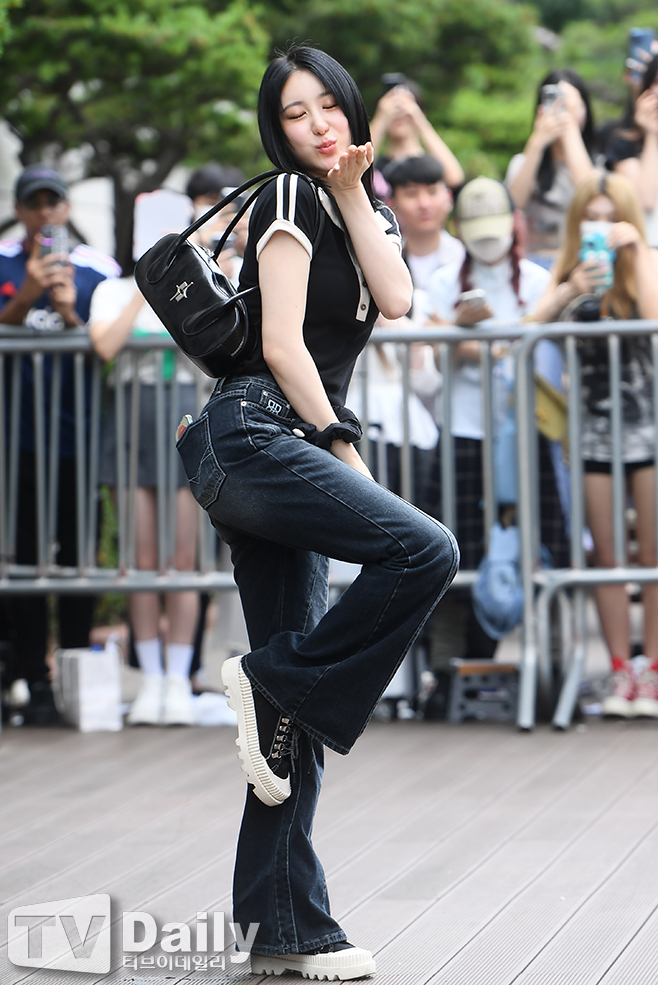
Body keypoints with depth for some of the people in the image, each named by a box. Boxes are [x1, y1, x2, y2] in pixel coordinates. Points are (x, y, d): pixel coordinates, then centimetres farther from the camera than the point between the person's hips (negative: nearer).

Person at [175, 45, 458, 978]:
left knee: (301, 694, 5)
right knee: (425, 551, -27)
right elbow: (282, 344, -9)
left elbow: (396, 298, 2)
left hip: (282, 450, 9)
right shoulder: (290, 199, -3)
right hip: (253, 435, -9)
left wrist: (352, 192, 0)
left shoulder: (363, 205, 21)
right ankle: (273, 683, -11)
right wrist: (344, 446, -6)